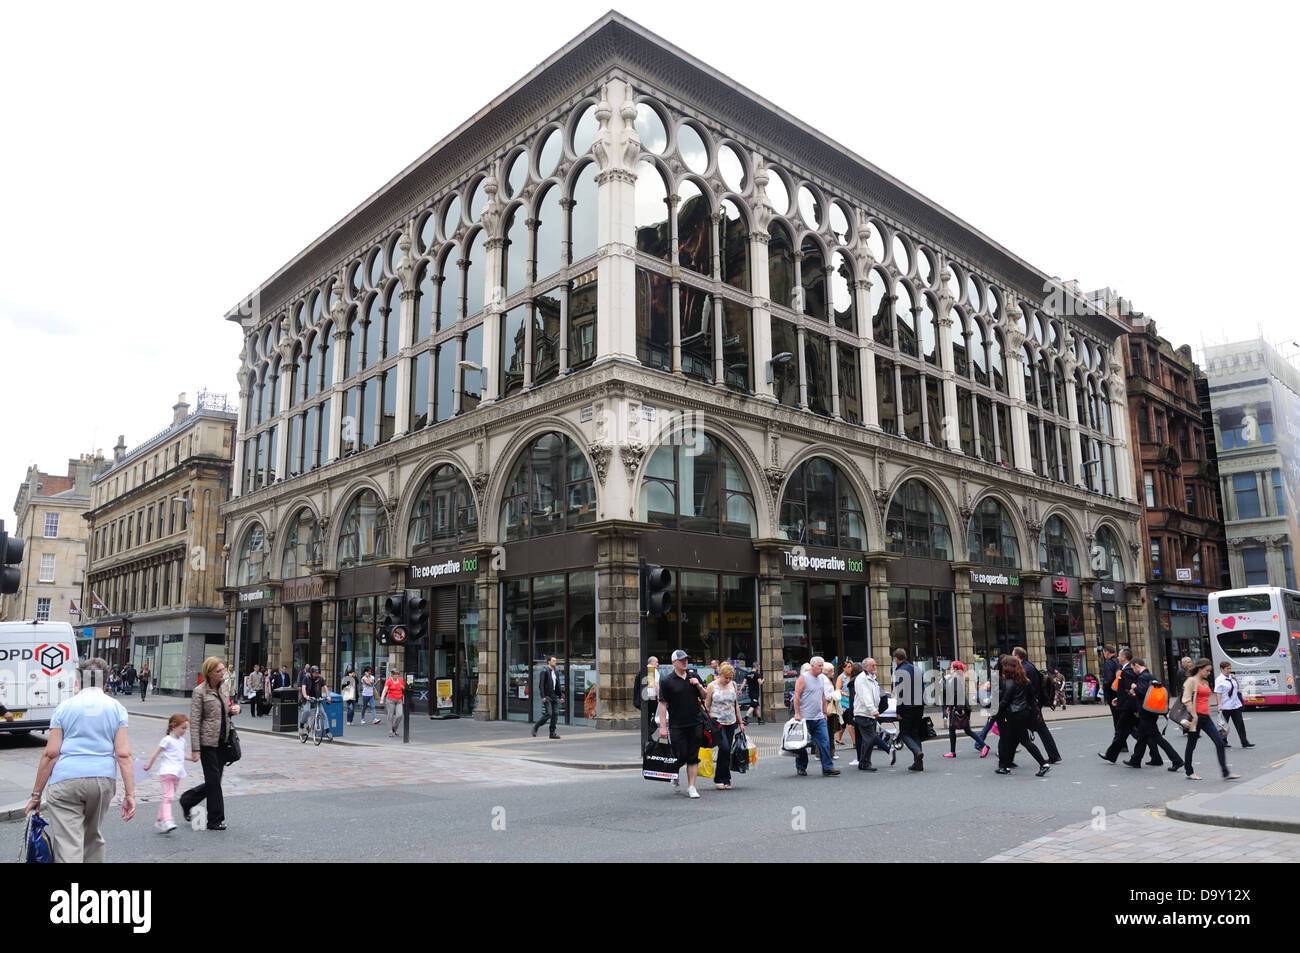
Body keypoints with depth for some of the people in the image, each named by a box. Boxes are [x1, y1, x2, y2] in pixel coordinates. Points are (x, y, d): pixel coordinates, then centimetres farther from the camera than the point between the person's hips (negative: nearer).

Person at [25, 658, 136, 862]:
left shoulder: (64, 707, 3)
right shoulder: (117, 709, 5)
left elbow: (50, 754, -2)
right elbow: (123, 754, -2)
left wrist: (36, 794, 5)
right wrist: (129, 794, -2)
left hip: (66, 780, -2)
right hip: (103, 780, 3)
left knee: (68, 845, -4)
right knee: (94, 838, 21)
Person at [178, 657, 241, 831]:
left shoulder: (225, 687, 9)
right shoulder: (200, 692, -10)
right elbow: (194, 722, -11)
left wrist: (234, 709, -1)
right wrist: (195, 749, -15)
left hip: (224, 741, 6)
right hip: (208, 742, -6)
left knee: (213, 782, 11)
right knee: (214, 781, -1)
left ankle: (187, 800, 34)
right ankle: (215, 820, 9)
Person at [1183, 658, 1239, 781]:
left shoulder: (1206, 682, 16)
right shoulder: (1192, 680, -7)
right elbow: (1186, 700, -13)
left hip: (1205, 717, 8)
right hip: (1196, 717, -7)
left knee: (1220, 742, -2)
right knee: (1191, 745, 5)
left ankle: (1226, 773, -1)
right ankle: (1189, 772, 17)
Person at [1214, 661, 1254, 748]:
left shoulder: (1231, 677, 7)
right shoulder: (1219, 680, -12)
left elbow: (1238, 688, 18)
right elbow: (1219, 694, -14)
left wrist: (1235, 679, 2)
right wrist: (1219, 705, -21)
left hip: (1236, 705, 6)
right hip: (1226, 707, -6)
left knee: (1240, 723, 2)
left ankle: (1244, 743, 5)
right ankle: (1223, 742, 20)